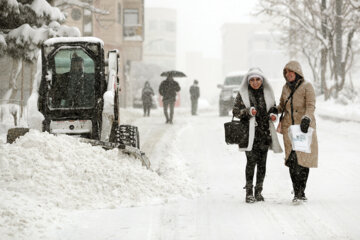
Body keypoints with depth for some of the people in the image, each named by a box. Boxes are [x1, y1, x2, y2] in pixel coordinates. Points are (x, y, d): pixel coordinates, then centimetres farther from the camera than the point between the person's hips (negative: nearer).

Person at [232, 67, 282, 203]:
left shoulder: (267, 93, 10)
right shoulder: (243, 94, 2)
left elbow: (273, 108, 22)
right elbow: (235, 111, 1)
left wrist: (273, 114, -1)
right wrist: (248, 111, -17)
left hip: (265, 132, 3)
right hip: (249, 132, -3)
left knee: (262, 163, 4)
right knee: (251, 161, -11)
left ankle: (258, 191, 14)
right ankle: (249, 192, -4)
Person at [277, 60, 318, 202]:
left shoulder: (306, 87, -2)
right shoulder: (285, 88, 15)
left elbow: (310, 106, -11)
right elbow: (281, 106, 26)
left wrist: (307, 118, -29)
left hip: (304, 127, -4)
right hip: (289, 127, 4)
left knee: (303, 159, -7)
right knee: (292, 160, -5)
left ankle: (301, 192, 1)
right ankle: (297, 192, 0)